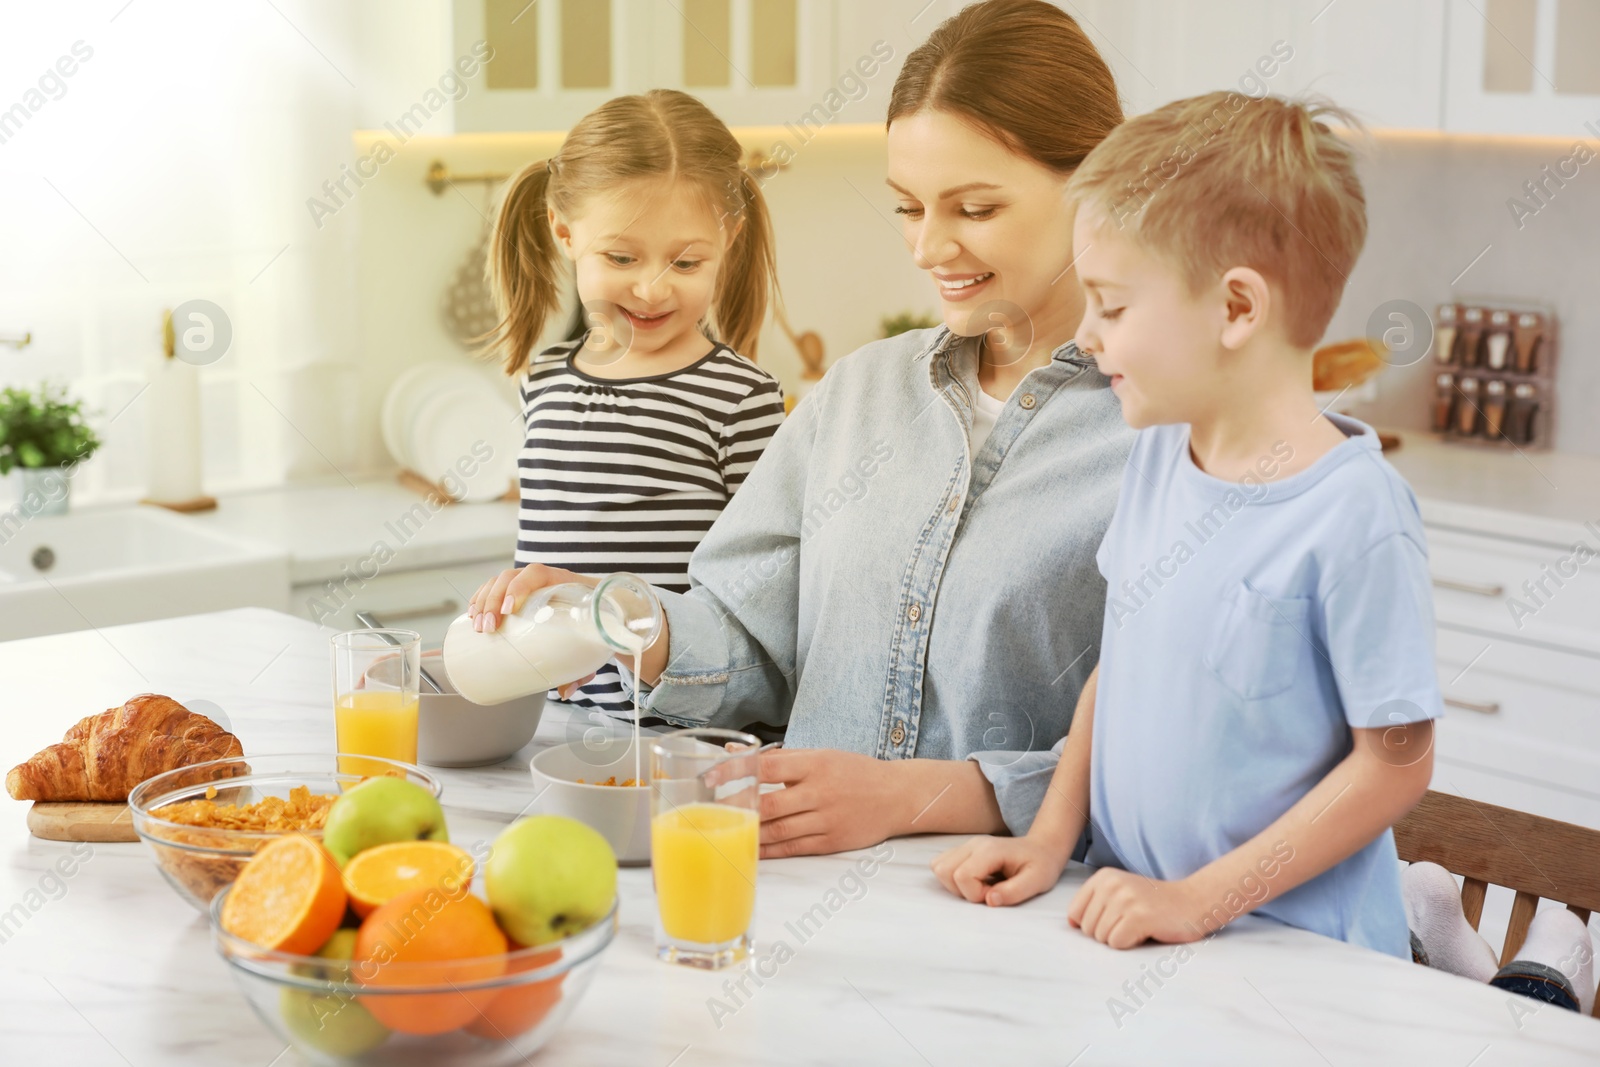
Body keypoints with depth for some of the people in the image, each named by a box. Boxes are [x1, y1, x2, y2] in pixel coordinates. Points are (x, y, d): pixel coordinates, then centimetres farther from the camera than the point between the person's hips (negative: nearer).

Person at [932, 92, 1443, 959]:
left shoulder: (1354, 513, -17)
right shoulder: (1158, 456, 4)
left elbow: (1396, 762, -13)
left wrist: (1202, 898, -15)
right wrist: (1050, 841, 5)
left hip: (1291, 950, -6)